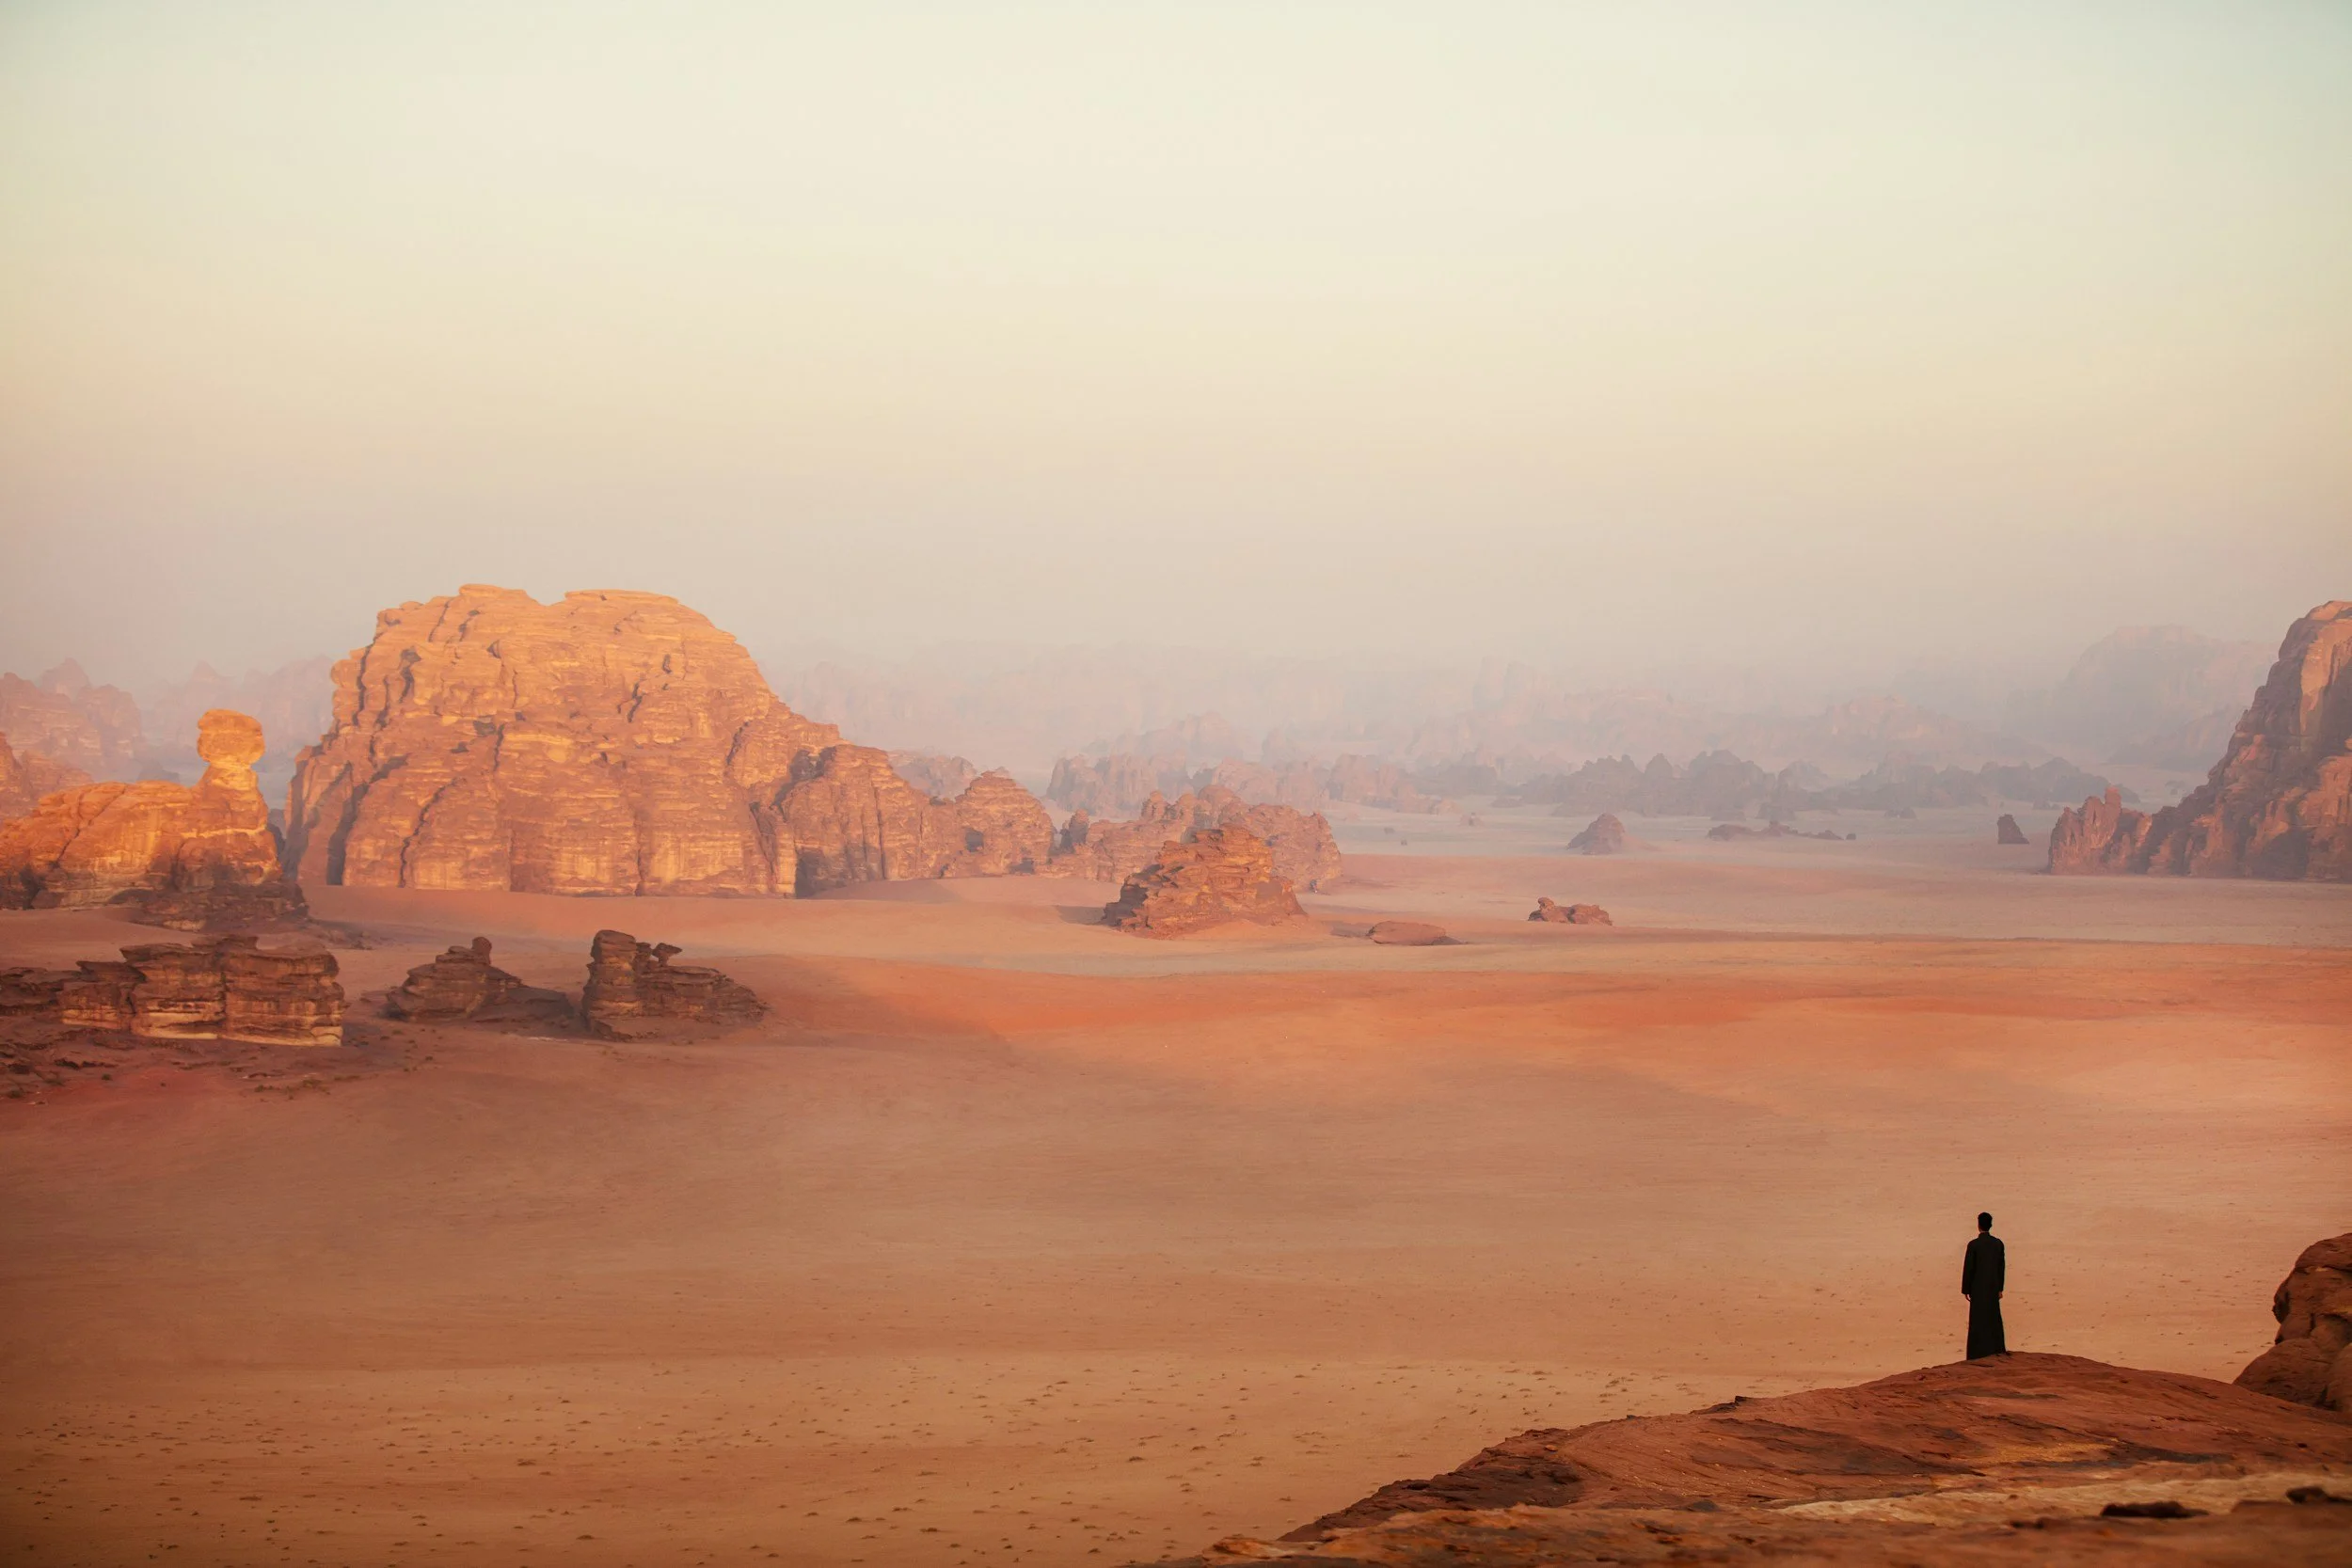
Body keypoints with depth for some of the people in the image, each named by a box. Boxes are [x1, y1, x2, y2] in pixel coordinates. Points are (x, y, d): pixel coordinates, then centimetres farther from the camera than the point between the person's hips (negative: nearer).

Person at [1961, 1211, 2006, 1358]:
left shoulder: (1973, 1245, -14)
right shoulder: (1998, 1243, 0)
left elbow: (1968, 1268, -12)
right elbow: (2002, 1267, 5)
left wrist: (1966, 1290, -2)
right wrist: (1999, 1288, 14)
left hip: (1978, 1288, -5)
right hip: (1993, 1286, 5)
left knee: (1978, 1319, 1)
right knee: (1994, 1317, 14)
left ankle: (1979, 1352, 0)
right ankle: (1997, 1349, 19)